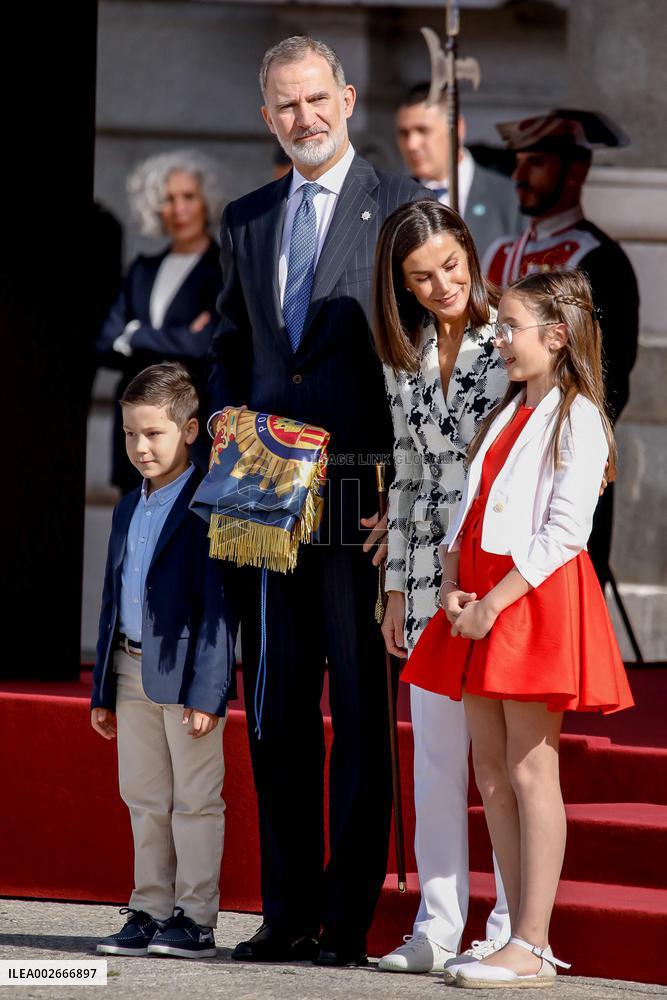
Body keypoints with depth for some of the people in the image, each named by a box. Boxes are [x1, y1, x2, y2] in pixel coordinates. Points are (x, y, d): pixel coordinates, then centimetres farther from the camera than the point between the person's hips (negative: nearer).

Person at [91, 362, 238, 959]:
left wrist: (206, 691, -19)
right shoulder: (129, 509, 15)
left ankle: (195, 919, 1)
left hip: (187, 673, -8)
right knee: (145, 798, 12)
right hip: (132, 674, 8)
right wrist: (103, 691, 17)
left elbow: (218, 605, -14)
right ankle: (151, 913, 18)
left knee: (195, 800, -2)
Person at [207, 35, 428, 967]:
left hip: (363, 494, -5)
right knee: (276, 702, 6)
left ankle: (350, 915, -2)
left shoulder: (405, 206, 1)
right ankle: (288, 912, 11)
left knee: (362, 704, -4)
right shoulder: (245, 221, 17)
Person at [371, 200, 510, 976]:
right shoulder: (406, 363, 13)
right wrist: (397, 585, 15)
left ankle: (513, 927, 2)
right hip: (432, 572, 6)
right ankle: (438, 925, 12)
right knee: (434, 749, 6)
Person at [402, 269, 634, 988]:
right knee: (491, 769, 7)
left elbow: (563, 535, -15)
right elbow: (467, 513, 16)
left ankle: (531, 948, -7)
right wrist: (452, 588, -1)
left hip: (536, 598, -8)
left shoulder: (577, 419, -8)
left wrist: (493, 605, -18)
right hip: (478, 601, 8)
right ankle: (524, 940, 12)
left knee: (530, 770, -8)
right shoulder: (505, 415, 18)